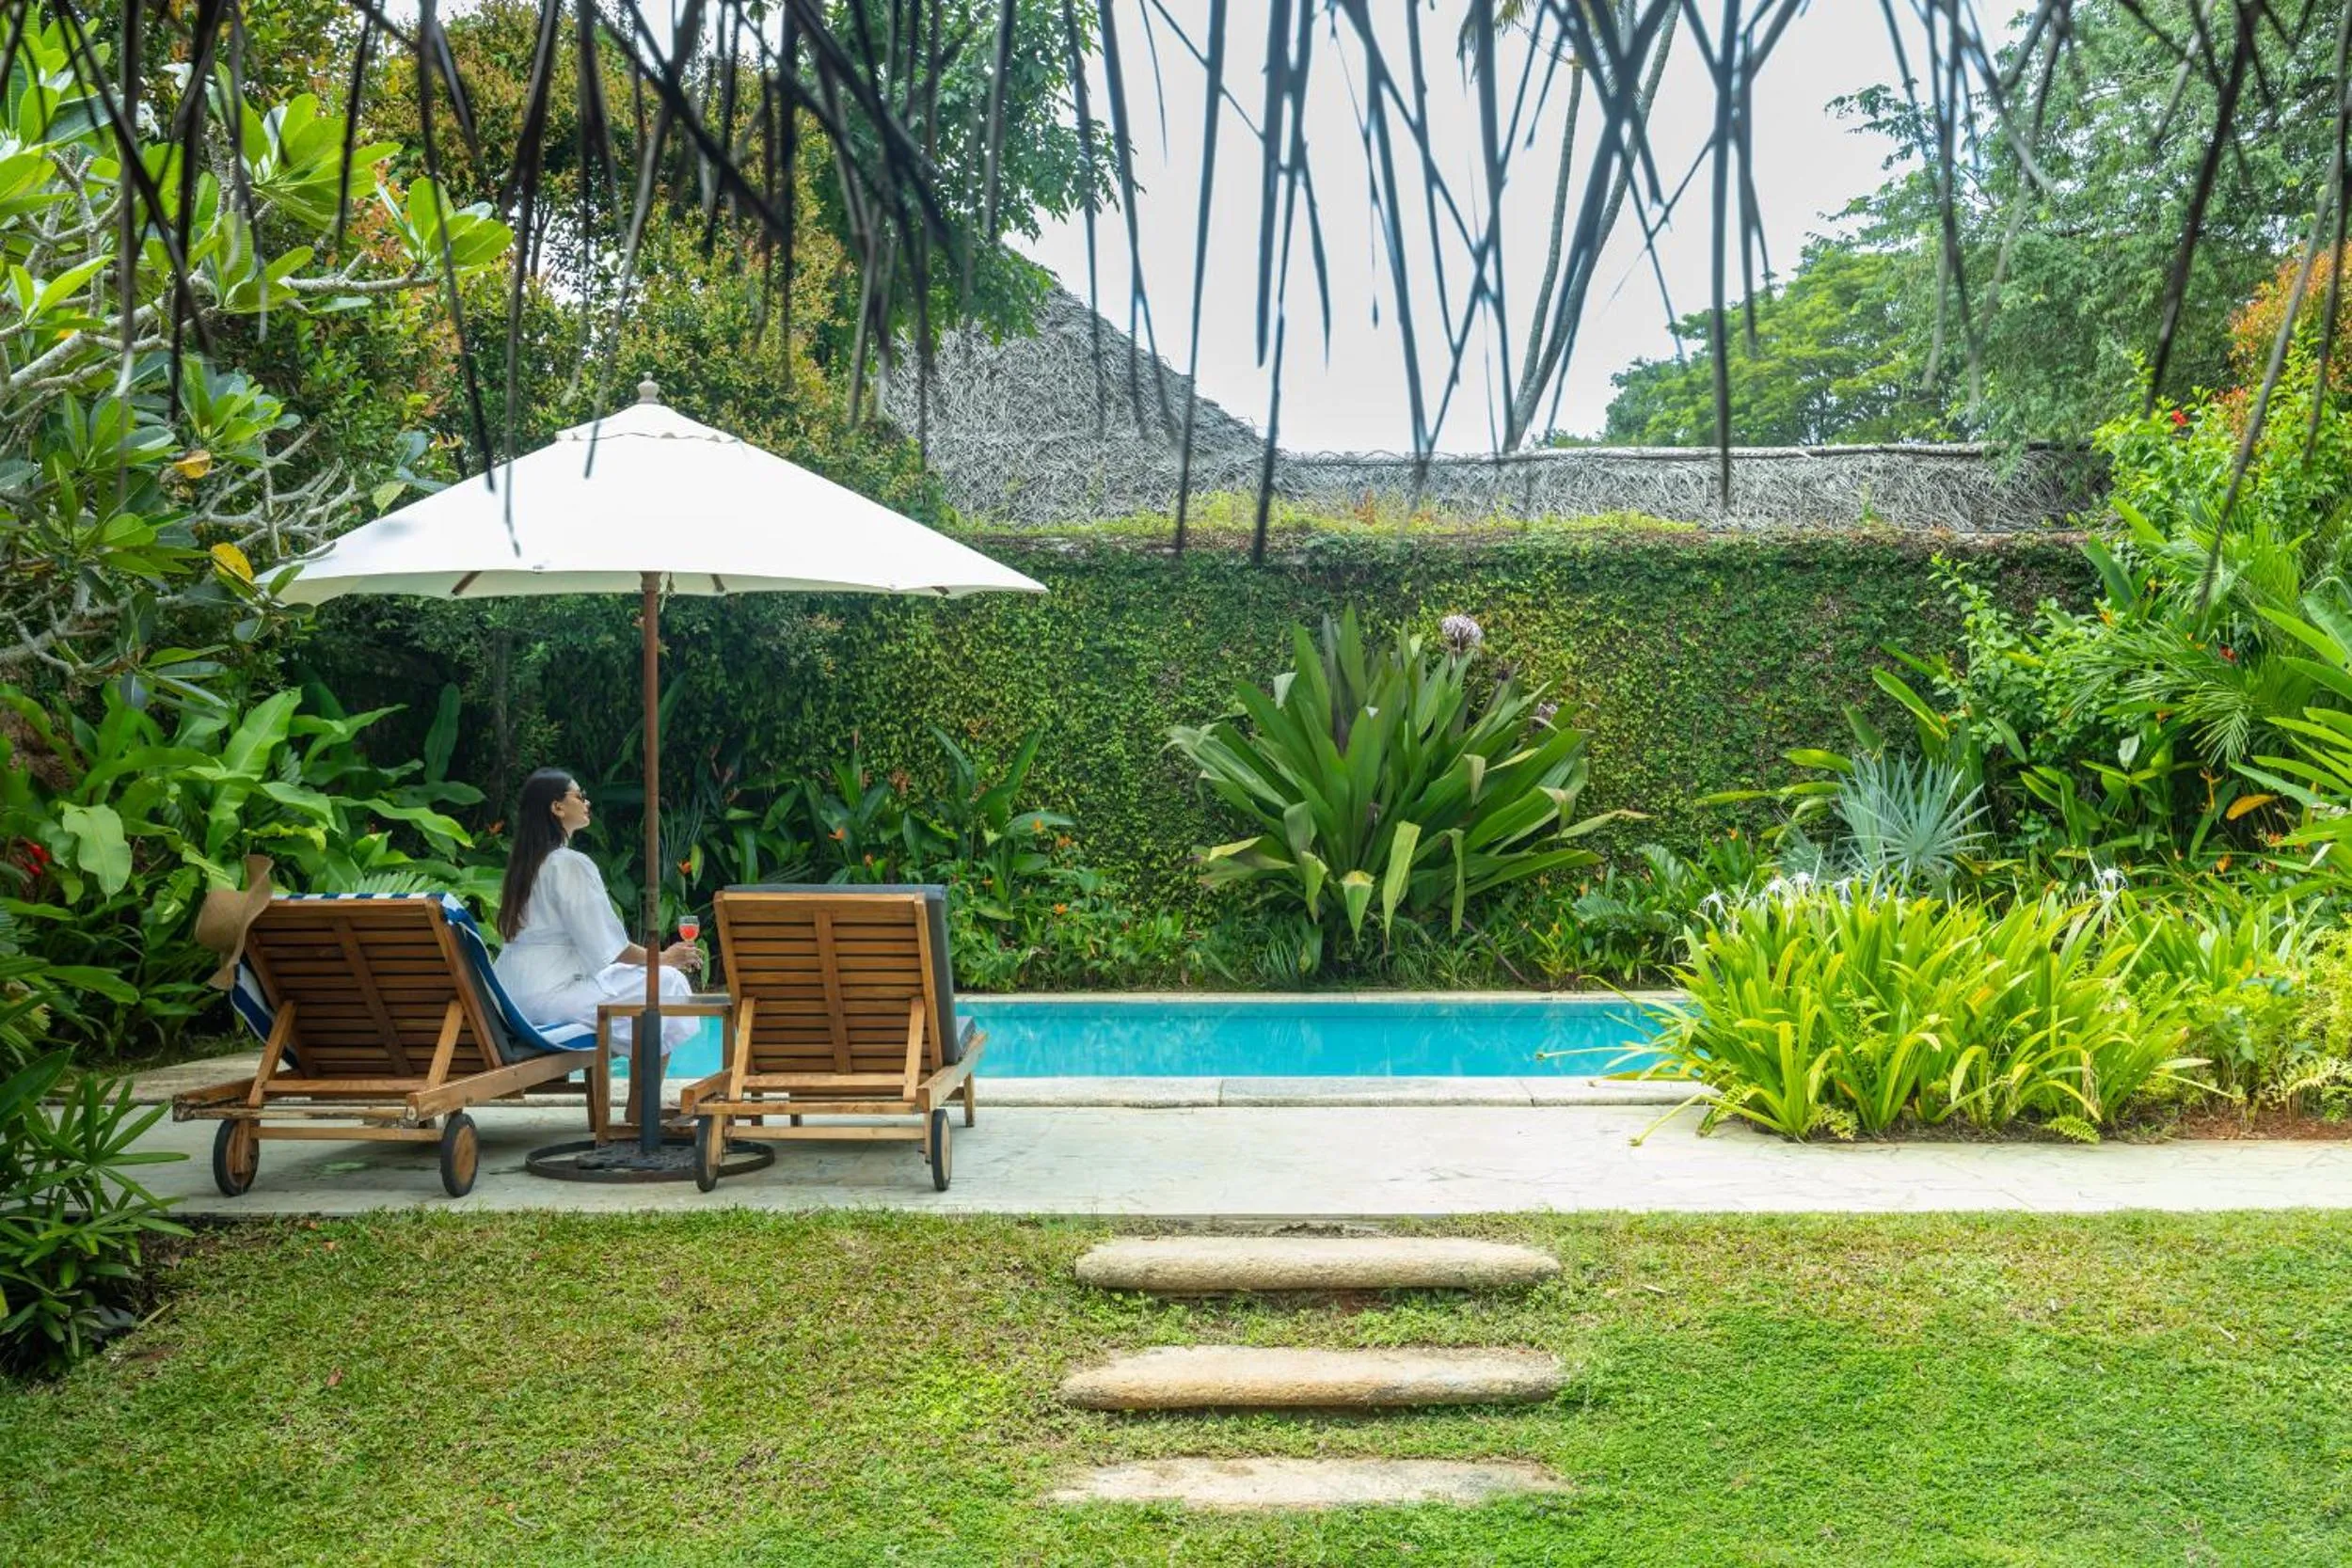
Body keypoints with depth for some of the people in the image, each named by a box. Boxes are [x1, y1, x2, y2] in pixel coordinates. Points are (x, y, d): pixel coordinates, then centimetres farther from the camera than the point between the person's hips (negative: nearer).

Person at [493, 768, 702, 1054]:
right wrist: (663, 959, 2)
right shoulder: (571, 864, -13)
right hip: (551, 995, -10)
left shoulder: (526, 862, 15)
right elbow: (607, 946, -13)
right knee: (667, 982, -3)